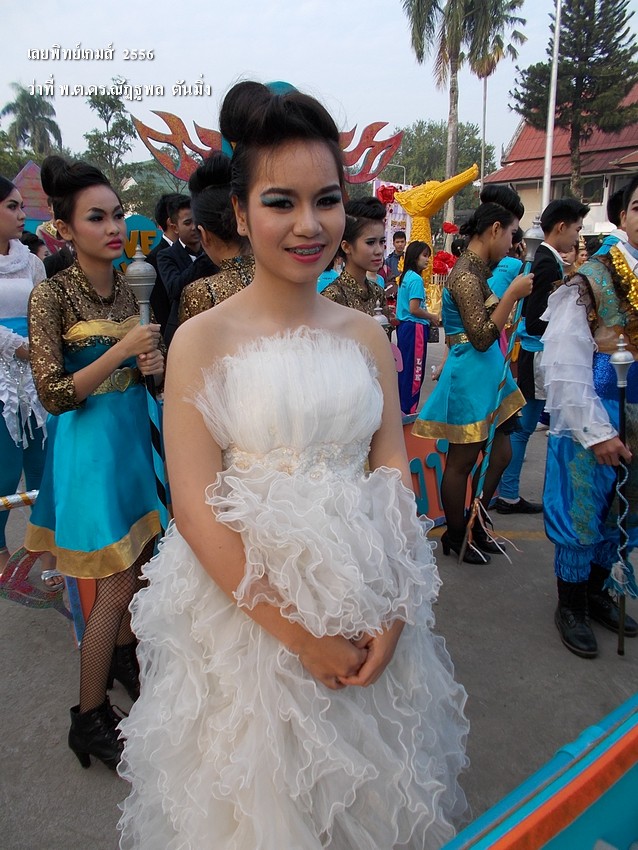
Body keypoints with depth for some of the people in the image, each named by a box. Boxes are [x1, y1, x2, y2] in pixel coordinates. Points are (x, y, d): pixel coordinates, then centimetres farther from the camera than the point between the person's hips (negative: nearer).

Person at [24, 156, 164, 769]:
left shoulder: (124, 286, 5)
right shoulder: (52, 295, -15)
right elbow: (54, 394, -19)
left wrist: (152, 363, -5)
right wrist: (122, 350, -23)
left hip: (133, 432, 7)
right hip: (89, 442, -7)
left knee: (140, 559, 18)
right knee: (114, 586, -1)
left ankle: (123, 657, 44)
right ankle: (89, 718, 18)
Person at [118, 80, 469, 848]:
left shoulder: (367, 334, 1)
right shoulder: (203, 340, -10)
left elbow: (393, 471, 2)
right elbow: (196, 510, -14)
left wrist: (392, 611, -8)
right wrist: (300, 635, -14)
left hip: (369, 610, 4)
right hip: (242, 606, -3)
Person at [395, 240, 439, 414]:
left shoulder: (406, 276, 13)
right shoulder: (416, 279, -15)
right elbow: (414, 309, -21)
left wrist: (428, 316, 13)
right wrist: (432, 317, -6)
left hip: (404, 326, 10)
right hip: (414, 328, -10)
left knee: (405, 368, 14)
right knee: (415, 371, -3)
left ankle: (403, 407, 22)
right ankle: (409, 410, 3)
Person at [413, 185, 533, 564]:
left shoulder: (475, 270, 12)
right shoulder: (467, 275, -18)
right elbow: (482, 337, -23)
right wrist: (513, 293, -19)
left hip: (487, 371, 10)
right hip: (470, 374, -10)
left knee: (500, 453, 16)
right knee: (462, 460, 5)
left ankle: (474, 523, 33)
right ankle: (456, 537, 23)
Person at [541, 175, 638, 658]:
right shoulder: (593, 279, -12)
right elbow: (565, 365, -16)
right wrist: (596, 432, -16)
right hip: (592, 421, -6)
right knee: (581, 514, 7)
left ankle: (596, 590, 39)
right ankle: (571, 606, 27)